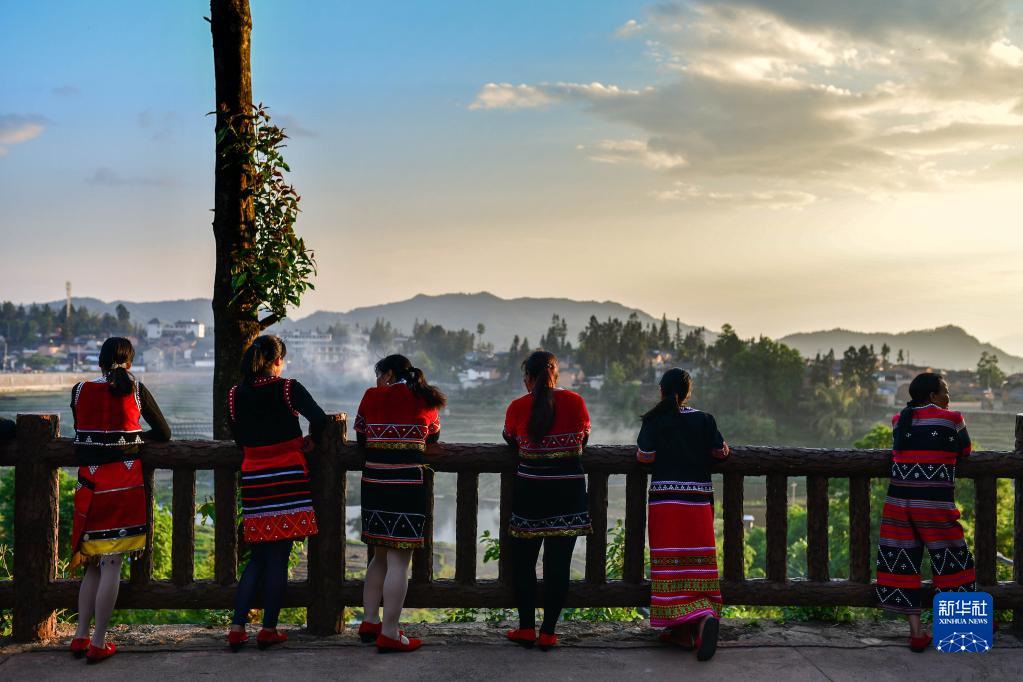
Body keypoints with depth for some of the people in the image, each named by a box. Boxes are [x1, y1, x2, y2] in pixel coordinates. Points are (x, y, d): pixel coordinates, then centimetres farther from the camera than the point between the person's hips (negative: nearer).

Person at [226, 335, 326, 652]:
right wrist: (309, 441, 2)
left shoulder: (235, 395, 5)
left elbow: (239, 438, 13)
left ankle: (237, 628, 7)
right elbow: (319, 419, -17)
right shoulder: (288, 388, -7)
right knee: (278, 559, 3)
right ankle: (268, 630, 9)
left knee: (258, 557, 14)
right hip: (287, 478, -4)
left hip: (254, 480, 4)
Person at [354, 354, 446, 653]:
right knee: (398, 561, -2)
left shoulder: (371, 397, 6)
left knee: (380, 556, 19)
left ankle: (369, 623, 25)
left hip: (373, 485, 3)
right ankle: (389, 634, -2)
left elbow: (360, 439, 14)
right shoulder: (424, 399, 5)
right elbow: (433, 437, 20)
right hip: (407, 486, -3)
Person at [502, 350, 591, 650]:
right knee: (558, 563, 6)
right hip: (568, 492, 0)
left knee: (523, 560, 14)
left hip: (529, 491, 0)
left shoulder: (518, 407, -6)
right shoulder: (574, 401, -5)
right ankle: (548, 632, 9)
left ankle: (526, 628, 16)